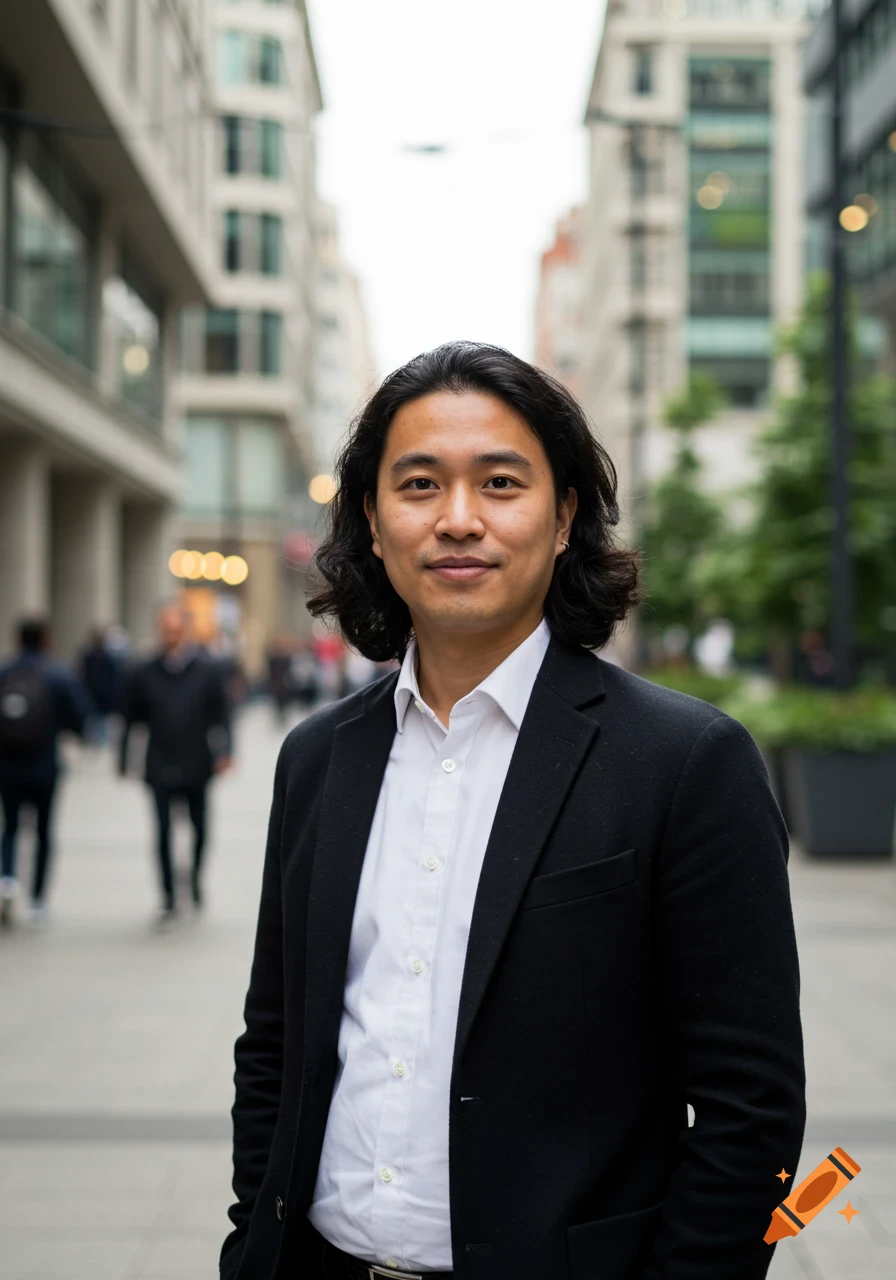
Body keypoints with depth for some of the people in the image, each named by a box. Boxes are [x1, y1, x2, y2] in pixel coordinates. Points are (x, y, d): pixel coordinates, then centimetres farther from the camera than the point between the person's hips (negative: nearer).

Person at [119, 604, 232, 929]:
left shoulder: (207, 671, 1)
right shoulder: (144, 674, 2)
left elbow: (221, 716, 1)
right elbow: (131, 720, 8)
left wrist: (223, 752, -10)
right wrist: (123, 761, 9)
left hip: (197, 768, 1)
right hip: (160, 769, -1)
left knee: (199, 829, 11)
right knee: (163, 833, -4)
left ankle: (196, 878, 39)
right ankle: (169, 902, 3)